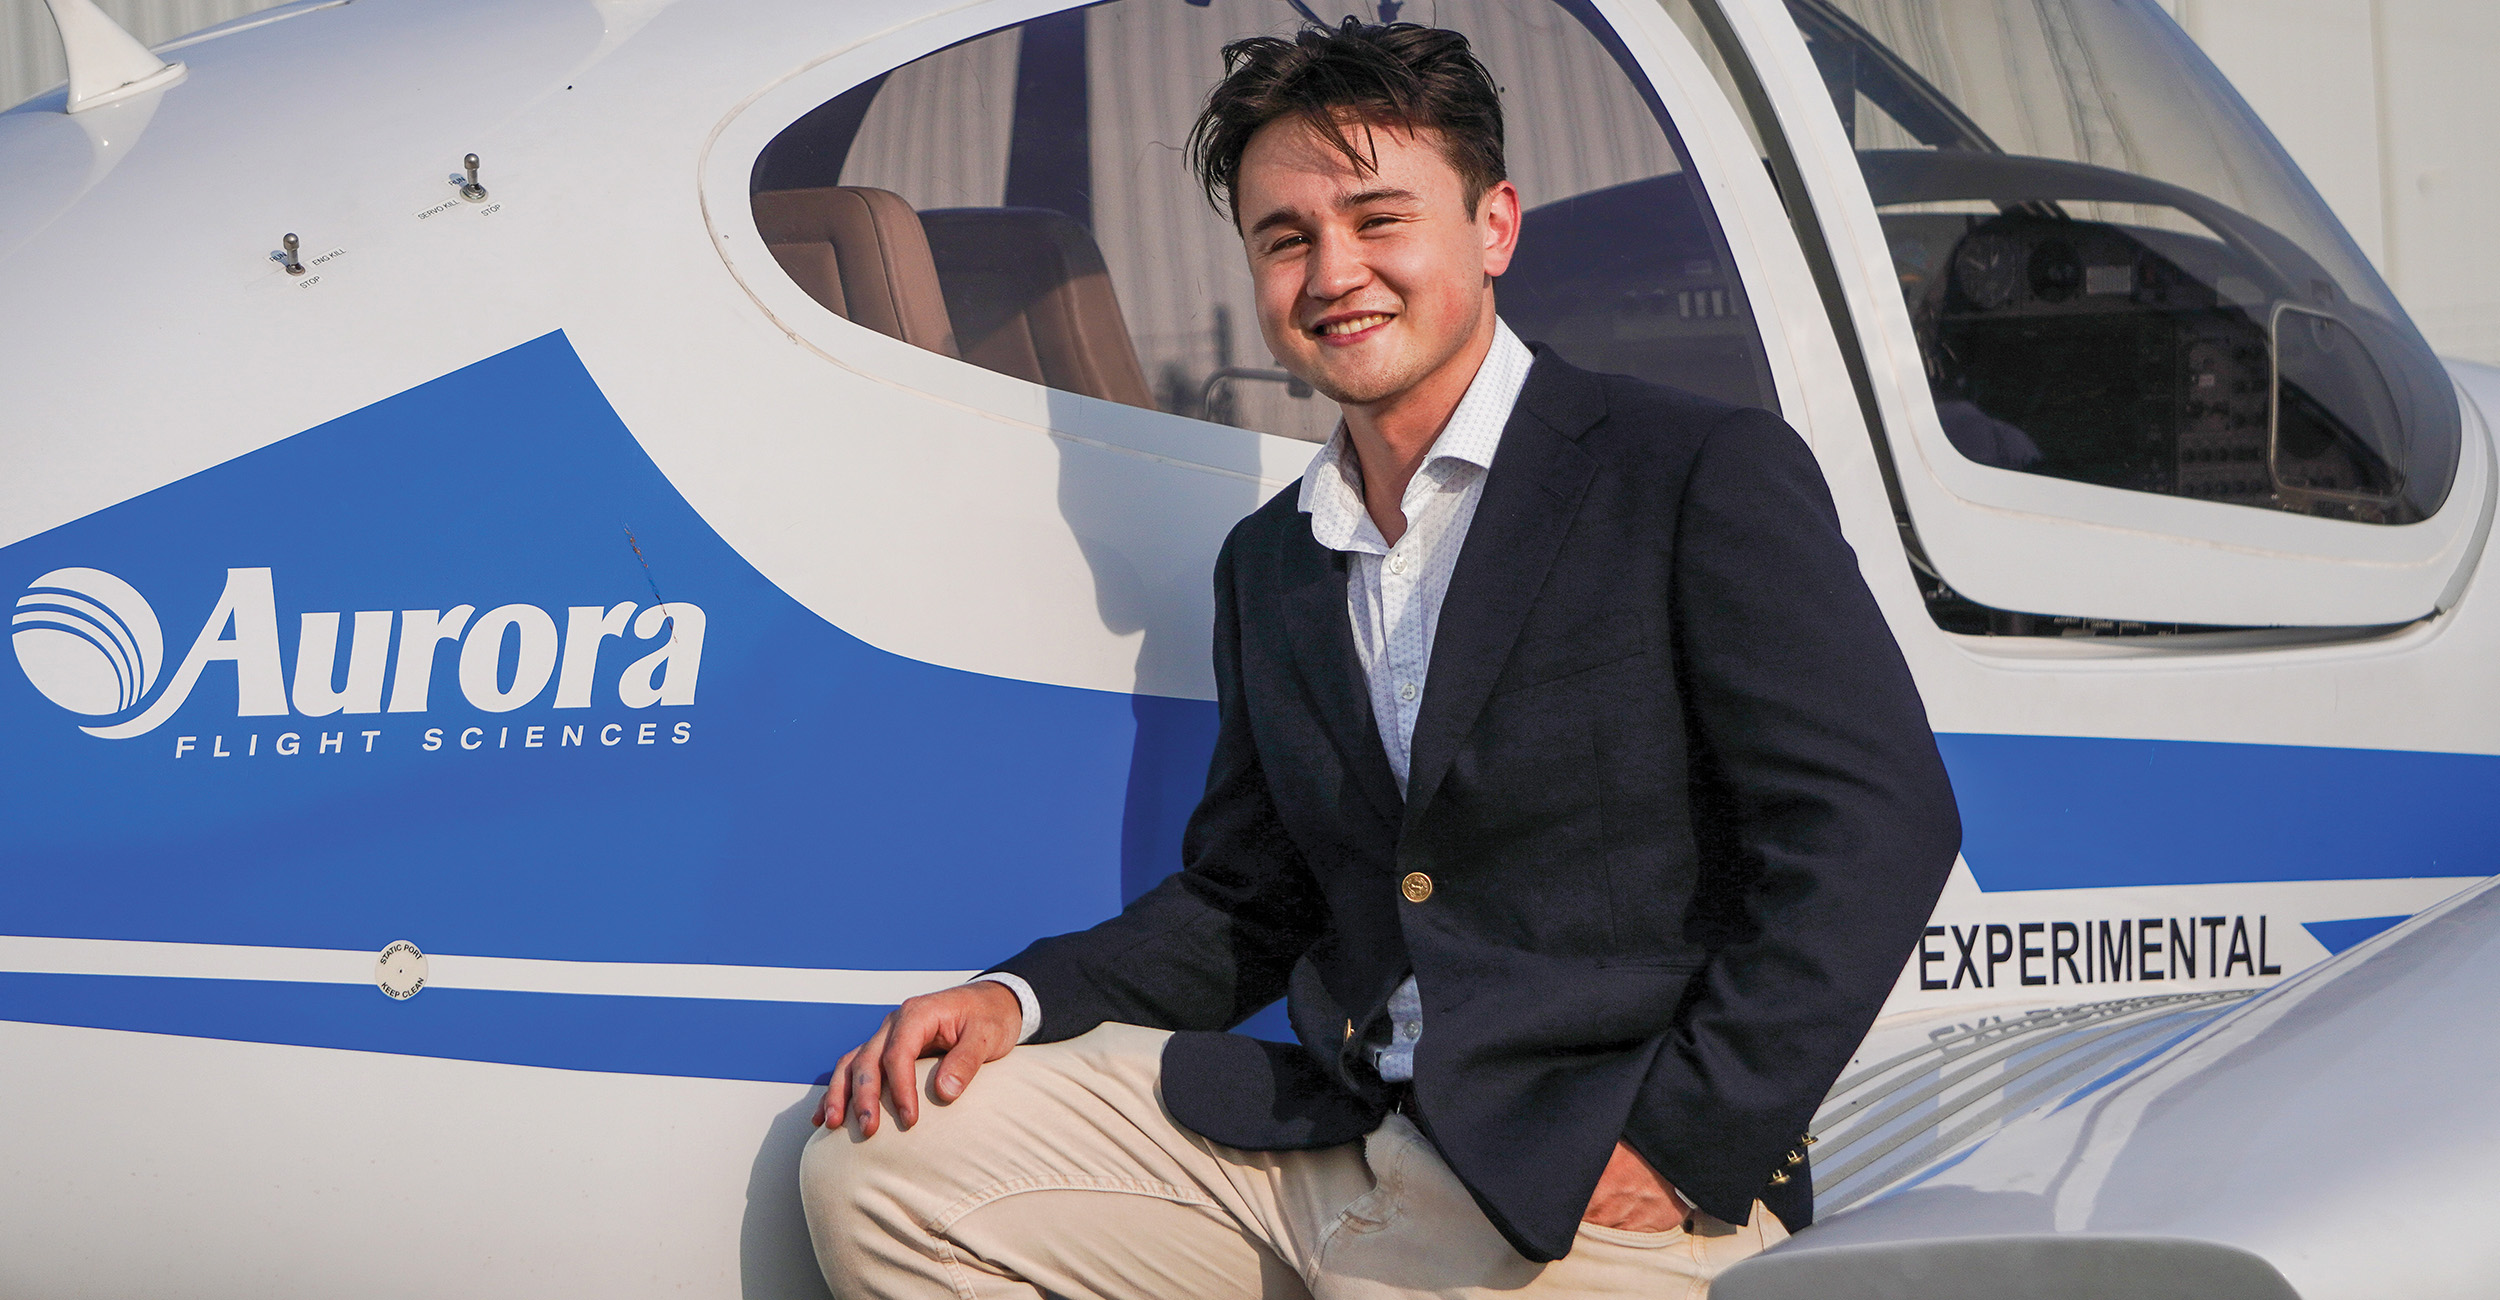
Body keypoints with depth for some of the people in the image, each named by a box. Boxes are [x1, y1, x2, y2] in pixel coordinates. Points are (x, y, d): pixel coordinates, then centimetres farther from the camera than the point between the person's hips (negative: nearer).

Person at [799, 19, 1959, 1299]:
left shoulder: (1706, 474, -4)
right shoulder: (1268, 564, 18)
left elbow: (1877, 820, -12)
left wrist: (1684, 1143, -17)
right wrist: (1019, 999, 4)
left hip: (1589, 1180, -6)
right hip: (1318, 1134, 7)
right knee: (873, 1167, -2)